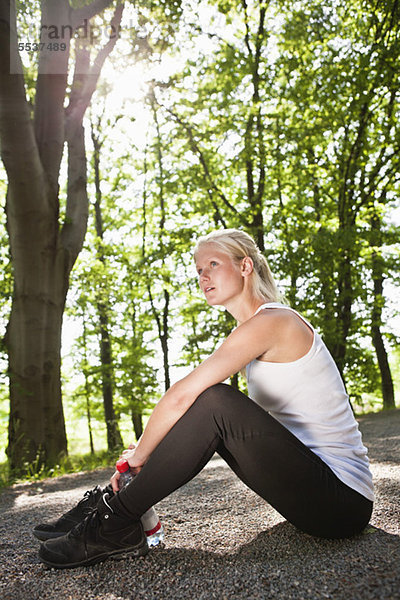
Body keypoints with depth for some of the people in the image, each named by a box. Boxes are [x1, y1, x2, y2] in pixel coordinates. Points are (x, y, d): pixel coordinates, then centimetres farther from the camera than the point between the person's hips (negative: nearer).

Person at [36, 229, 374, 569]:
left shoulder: (271, 321, -17)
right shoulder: (264, 327, 13)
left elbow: (181, 395, -22)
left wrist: (140, 455, -9)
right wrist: (148, 451, 4)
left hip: (344, 499, -9)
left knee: (214, 402, -26)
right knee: (196, 413, 4)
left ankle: (117, 523, -13)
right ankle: (108, 503, 6)